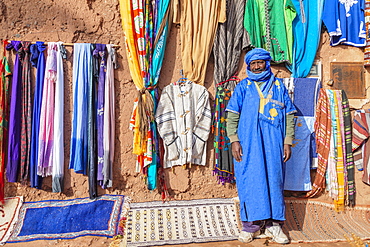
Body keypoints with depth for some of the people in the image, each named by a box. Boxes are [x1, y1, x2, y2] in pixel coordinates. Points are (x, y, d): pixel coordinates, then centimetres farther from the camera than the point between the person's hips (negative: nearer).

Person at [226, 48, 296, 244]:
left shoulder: (278, 86, 12)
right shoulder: (243, 87, 8)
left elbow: (289, 115, 10)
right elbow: (232, 115, 2)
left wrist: (288, 142, 3)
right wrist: (234, 141, -7)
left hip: (273, 143, 1)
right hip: (248, 142, -1)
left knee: (274, 179, 4)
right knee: (250, 180, 1)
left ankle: (273, 224, 16)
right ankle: (251, 224, 13)